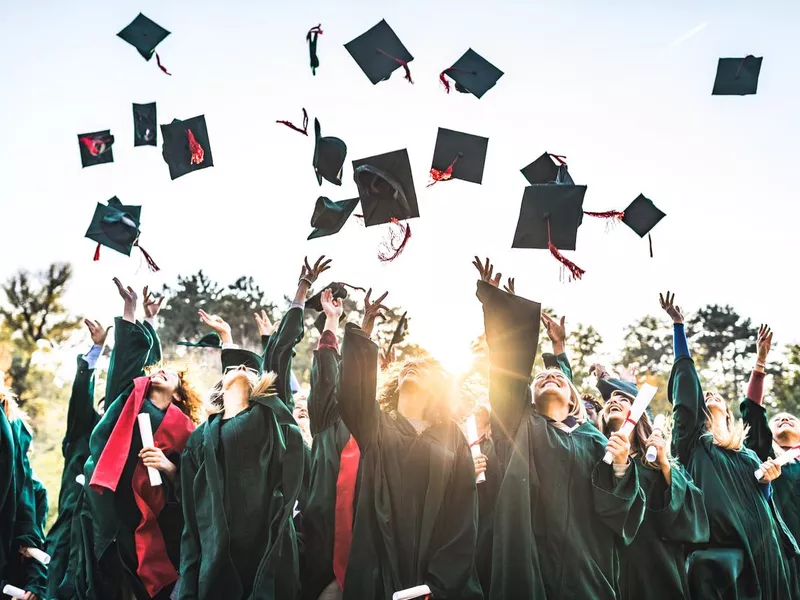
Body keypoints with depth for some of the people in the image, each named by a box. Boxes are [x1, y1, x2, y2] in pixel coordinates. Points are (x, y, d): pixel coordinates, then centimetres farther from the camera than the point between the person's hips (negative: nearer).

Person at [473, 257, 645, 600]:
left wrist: (621, 467, -12)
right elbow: (509, 366, 4)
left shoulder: (594, 441, 14)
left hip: (584, 563, 1)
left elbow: (620, 509, 7)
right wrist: (492, 298, -1)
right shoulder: (521, 426, 13)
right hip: (527, 560, 0)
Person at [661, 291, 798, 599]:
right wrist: (678, 326, -2)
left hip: (760, 548, 5)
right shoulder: (692, 440, 8)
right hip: (715, 550, -5)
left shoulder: (749, 455, 22)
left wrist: (767, 480, 1)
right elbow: (686, 382, 2)